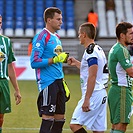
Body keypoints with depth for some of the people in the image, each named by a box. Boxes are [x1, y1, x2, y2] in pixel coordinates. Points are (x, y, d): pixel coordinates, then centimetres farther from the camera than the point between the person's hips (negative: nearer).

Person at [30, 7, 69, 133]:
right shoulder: (41, 37, -9)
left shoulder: (56, 37, 18)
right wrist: (55, 59, -21)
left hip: (58, 82, 9)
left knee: (60, 118, 8)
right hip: (47, 83, -9)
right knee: (48, 118, -9)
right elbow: (34, 62, -17)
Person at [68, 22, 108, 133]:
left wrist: (87, 99, -24)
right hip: (101, 94, 10)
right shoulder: (99, 49, 16)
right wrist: (76, 63, 34)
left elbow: (92, 76, -22)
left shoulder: (90, 51, -14)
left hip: (93, 94, -10)